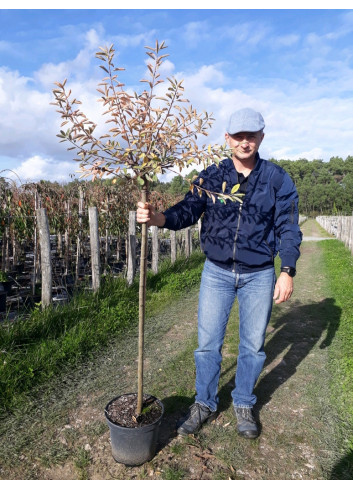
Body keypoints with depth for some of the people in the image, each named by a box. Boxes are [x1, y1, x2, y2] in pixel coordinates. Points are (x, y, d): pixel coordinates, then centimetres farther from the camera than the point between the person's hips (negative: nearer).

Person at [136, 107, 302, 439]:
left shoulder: (277, 179, -3)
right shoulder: (210, 177, -1)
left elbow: (288, 228, -1)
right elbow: (188, 212, -10)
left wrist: (287, 272, -9)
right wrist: (158, 217, -30)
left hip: (259, 276, 0)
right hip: (217, 273, 1)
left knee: (252, 345, 13)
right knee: (207, 343, 8)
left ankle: (244, 404, 36)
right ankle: (205, 404, 30)